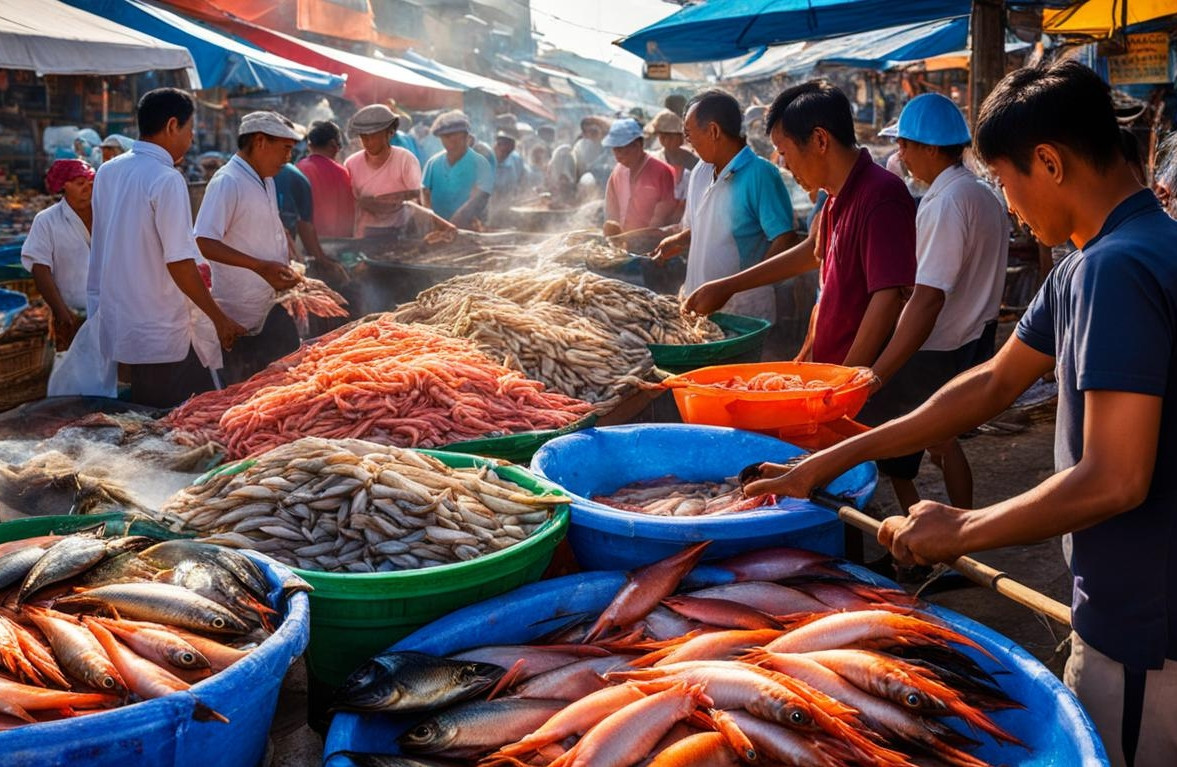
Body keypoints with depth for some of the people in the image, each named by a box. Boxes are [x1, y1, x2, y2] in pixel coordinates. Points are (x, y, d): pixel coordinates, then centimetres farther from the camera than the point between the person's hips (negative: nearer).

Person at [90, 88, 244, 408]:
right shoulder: (167, 180, -17)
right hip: (163, 334, -8)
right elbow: (179, 262, -19)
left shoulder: (108, 172, 7)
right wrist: (219, 318, -12)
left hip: (118, 329, 8)